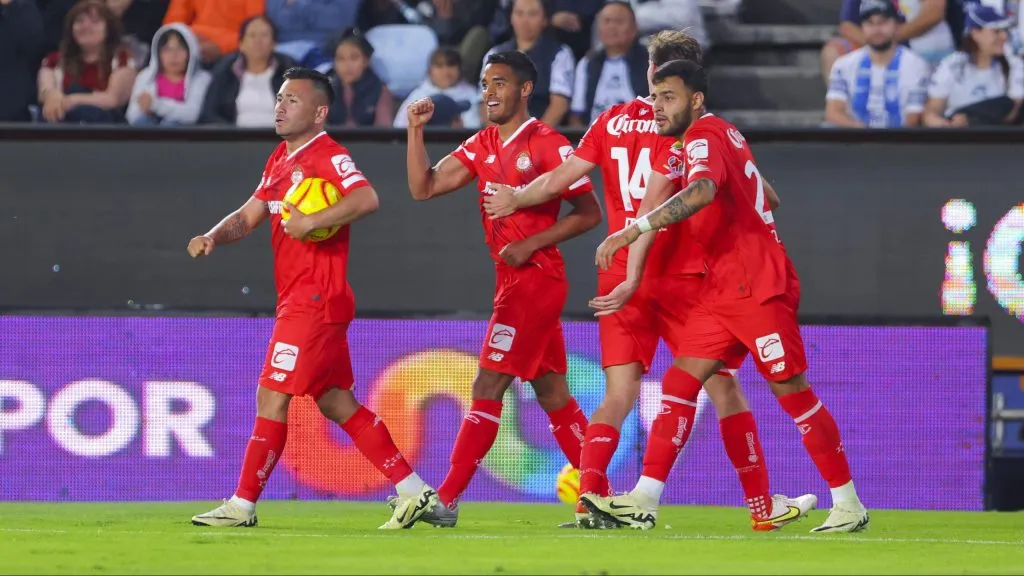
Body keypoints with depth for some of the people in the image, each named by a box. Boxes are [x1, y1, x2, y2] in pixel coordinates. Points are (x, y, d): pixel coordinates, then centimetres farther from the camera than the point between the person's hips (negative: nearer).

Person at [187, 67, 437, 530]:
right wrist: (214, 237, 3)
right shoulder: (280, 160, 17)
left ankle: (243, 505, 0)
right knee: (336, 402, 10)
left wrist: (312, 222, -29)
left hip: (315, 300, -10)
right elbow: (249, 215, 21)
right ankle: (414, 491, 11)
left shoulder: (327, 156, -12)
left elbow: (366, 199, -28)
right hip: (298, 298, 10)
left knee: (272, 396, -6)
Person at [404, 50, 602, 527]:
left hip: (535, 278, -9)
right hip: (514, 282, 9)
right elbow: (423, 187, 8)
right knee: (552, 394, 10)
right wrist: (416, 130, -3)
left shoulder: (548, 144, -11)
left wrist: (531, 244, -18)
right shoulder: (482, 146, 12)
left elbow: (589, 212, -10)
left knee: (488, 387, -9)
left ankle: (446, 500, -9)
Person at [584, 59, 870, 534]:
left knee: (792, 392, -4)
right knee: (681, 383, 1)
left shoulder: (703, 137, -13)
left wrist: (636, 229, -39)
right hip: (722, 288, 10)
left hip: (756, 288, -10)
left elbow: (703, 191, -35)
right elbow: (764, 196, 26)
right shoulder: (721, 134, 16)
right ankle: (643, 501, -4)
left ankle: (849, 504, 4)